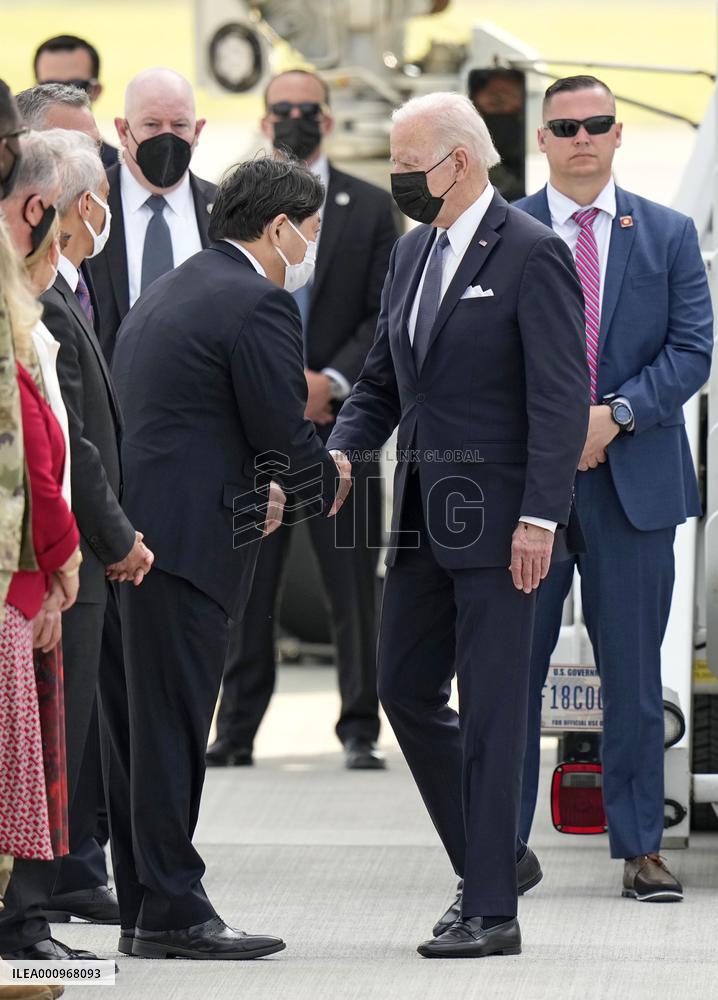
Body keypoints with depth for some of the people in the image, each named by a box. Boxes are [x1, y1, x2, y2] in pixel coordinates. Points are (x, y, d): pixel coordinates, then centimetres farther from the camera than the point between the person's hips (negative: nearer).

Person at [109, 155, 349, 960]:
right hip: (186, 538, -9)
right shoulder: (258, 304, -10)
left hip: (130, 528, 9)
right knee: (172, 724, -6)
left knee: (150, 725, 11)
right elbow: (285, 433, -10)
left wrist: (246, 497, 27)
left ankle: (145, 906, 15)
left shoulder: (166, 292, 20)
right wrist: (326, 485, 9)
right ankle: (172, 911, -3)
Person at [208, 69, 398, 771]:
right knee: (244, 585, 1)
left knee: (353, 583, -1)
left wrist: (332, 381, -10)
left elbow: (387, 315, 3)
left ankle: (359, 731, 5)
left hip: (340, 417, -1)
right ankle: (236, 730, 6)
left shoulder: (370, 208, 8)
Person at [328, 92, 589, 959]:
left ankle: (491, 910, 0)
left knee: (490, 708, -5)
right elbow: (382, 381, 18)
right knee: (404, 689, 11)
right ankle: (496, 858, 26)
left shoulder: (531, 255, -11)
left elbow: (562, 398, -15)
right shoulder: (412, 253, 13)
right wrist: (340, 455, 0)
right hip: (423, 514, 8)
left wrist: (539, 518, -20)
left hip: (497, 520, -8)